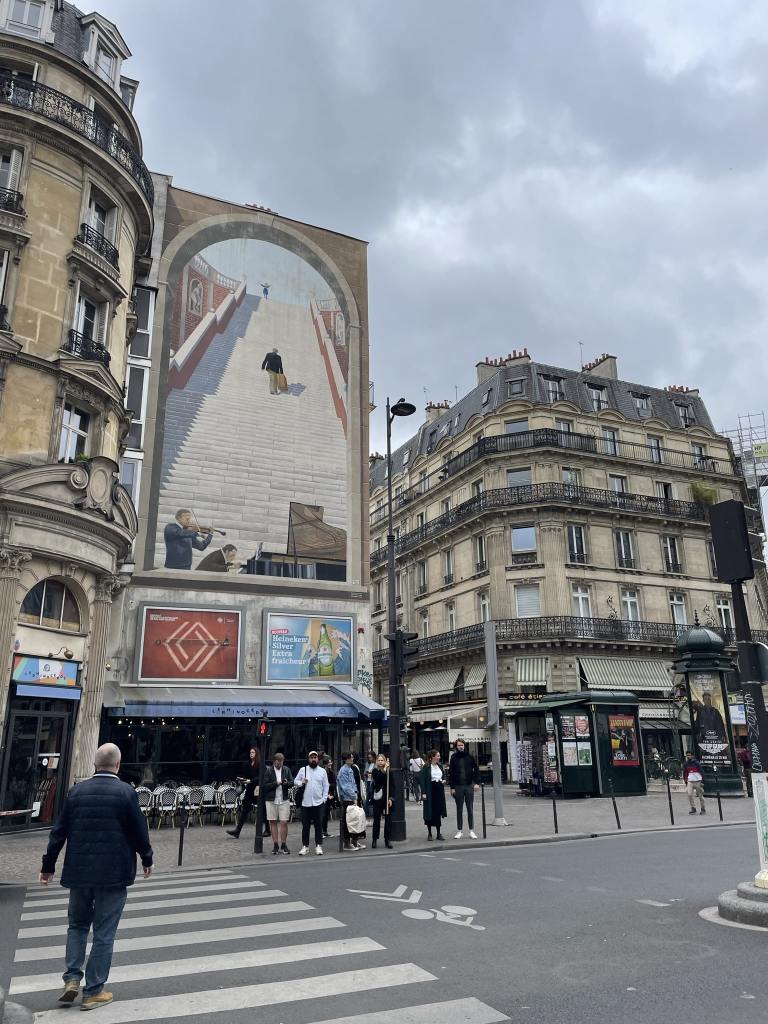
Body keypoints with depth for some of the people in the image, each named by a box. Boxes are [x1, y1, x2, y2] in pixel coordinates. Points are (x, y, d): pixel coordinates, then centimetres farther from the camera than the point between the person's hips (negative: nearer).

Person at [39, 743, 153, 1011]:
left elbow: (59, 832, 3)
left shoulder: (76, 792, -1)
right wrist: (146, 859, 10)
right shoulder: (126, 792, -10)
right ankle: (94, 991, 12)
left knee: (77, 925, 22)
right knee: (104, 932, 8)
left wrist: (48, 865, 15)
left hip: (79, 871, 3)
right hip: (113, 873, -3)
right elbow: (139, 830, -7)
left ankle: (72, 978, 12)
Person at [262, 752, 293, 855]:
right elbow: (265, 785, -7)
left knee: (284, 822, -4)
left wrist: (287, 783, -15)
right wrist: (276, 783, -19)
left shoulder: (286, 769, 7)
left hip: (284, 800, 1)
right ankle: (275, 845, 15)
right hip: (271, 800, -1)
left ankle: (283, 845, 7)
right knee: (273, 822, 5)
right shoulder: (268, 770, -1)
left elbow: (292, 782, 7)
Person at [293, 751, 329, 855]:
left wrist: (324, 798, -1)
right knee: (305, 825, 5)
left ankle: (318, 846, 11)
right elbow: (295, 781, 8)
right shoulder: (303, 770, 5)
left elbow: (326, 786, 7)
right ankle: (305, 846, 14)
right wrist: (301, 782, -12)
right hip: (305, 802, 0)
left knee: (318, 825, 3)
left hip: (318, 802, 0)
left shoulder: (322, 771, 5)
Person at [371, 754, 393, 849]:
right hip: (378, 798, -1)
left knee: (387, 820, 5)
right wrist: (384, 770, -22)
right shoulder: (375, 771, 1)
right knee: (376, 820, 4)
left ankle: (387, 840, 13)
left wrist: (390, 798, -6)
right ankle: (374, 840, 13)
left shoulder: (389, 771, 2)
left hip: (387, 798, 1)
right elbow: (378, 779, -19)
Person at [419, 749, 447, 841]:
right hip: (430, 791, -5)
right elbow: (423, 780, -11)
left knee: (439, 812, 5)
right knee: (430, 812, 1)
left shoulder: (439, 766, 10)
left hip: (439, 790, 5)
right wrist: (423, 793, -15)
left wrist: (443, 781, 7)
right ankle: (429, 833, 12)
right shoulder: (426, 767, -9)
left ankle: (439, 833, 13)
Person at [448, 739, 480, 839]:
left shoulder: (469, 756, 1)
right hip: (458, 787, 0)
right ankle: (460, 831, 15)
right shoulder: (454, 758, -1)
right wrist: (452, 787, -4)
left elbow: (476, 769, 4)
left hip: (469, 786, 0)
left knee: (470, 809, 5)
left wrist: (477, 782, -6)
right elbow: (450, 773, 0)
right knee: (459, 810, 7)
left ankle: (471, 831, 13)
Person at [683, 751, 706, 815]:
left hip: (698, 781, -3)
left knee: (700, 796, 4)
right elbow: (684, 773, 14)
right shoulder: (685, 764, 6)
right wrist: (686, 782, 9)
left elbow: (701, 772, -5)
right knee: (690, 794, -9)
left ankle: (703, 809, 18)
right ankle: (693, 808, 0)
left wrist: (702, 782, -9)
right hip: (690, 782, 3)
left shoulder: (696, 763, -7)